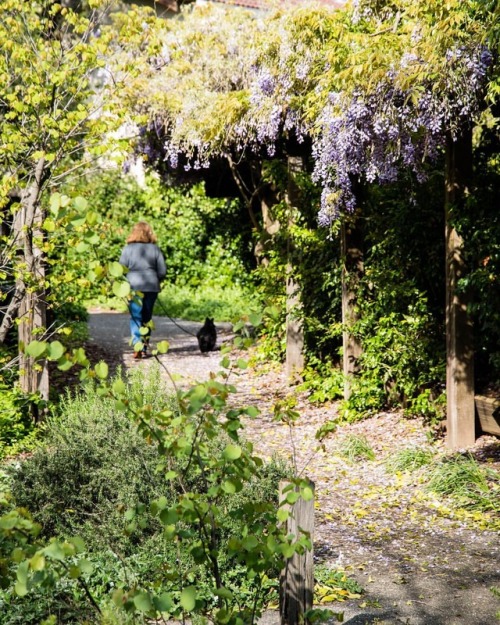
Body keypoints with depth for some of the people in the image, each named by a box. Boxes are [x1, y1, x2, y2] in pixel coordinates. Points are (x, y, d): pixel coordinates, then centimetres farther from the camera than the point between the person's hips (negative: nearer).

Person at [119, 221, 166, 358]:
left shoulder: (128, 249, -2)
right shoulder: (155, 249, 3)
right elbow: (162, 271, 4)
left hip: (134, 287, -2)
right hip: (151, 287, 2)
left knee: (136, 318, 0)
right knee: (147, 318, 13)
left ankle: (137, 346, -17)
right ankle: (144, 348, 15)